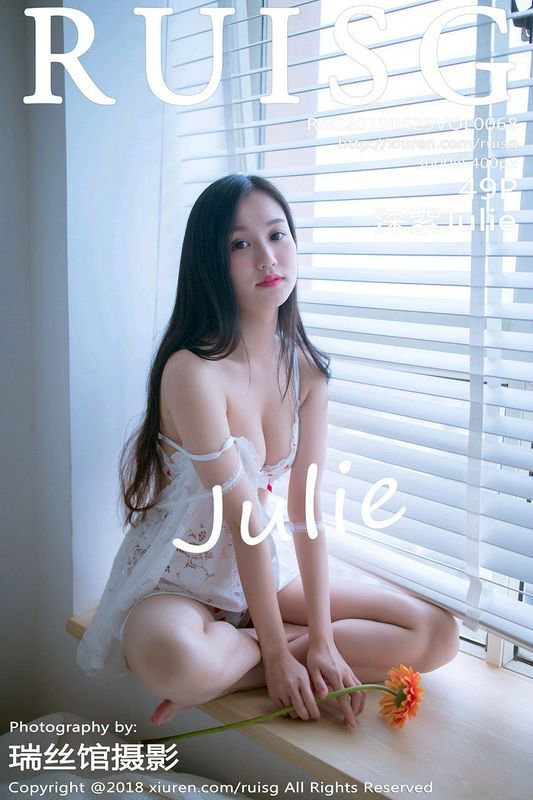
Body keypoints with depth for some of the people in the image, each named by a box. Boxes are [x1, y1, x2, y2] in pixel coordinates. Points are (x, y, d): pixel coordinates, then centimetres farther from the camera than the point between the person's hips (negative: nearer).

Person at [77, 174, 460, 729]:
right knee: (172, 660, -41)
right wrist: (277, 653, -17)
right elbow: (246, 522, -22)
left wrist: (322, 641, -13)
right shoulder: (192, 370, -23)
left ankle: (231, 673, -8)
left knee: (438, 635, -4)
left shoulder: (306, 368, -3)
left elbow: (307, 508, -8)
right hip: (180, 578, -6)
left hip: (268, 571, 6)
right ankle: (258, 651, -6)